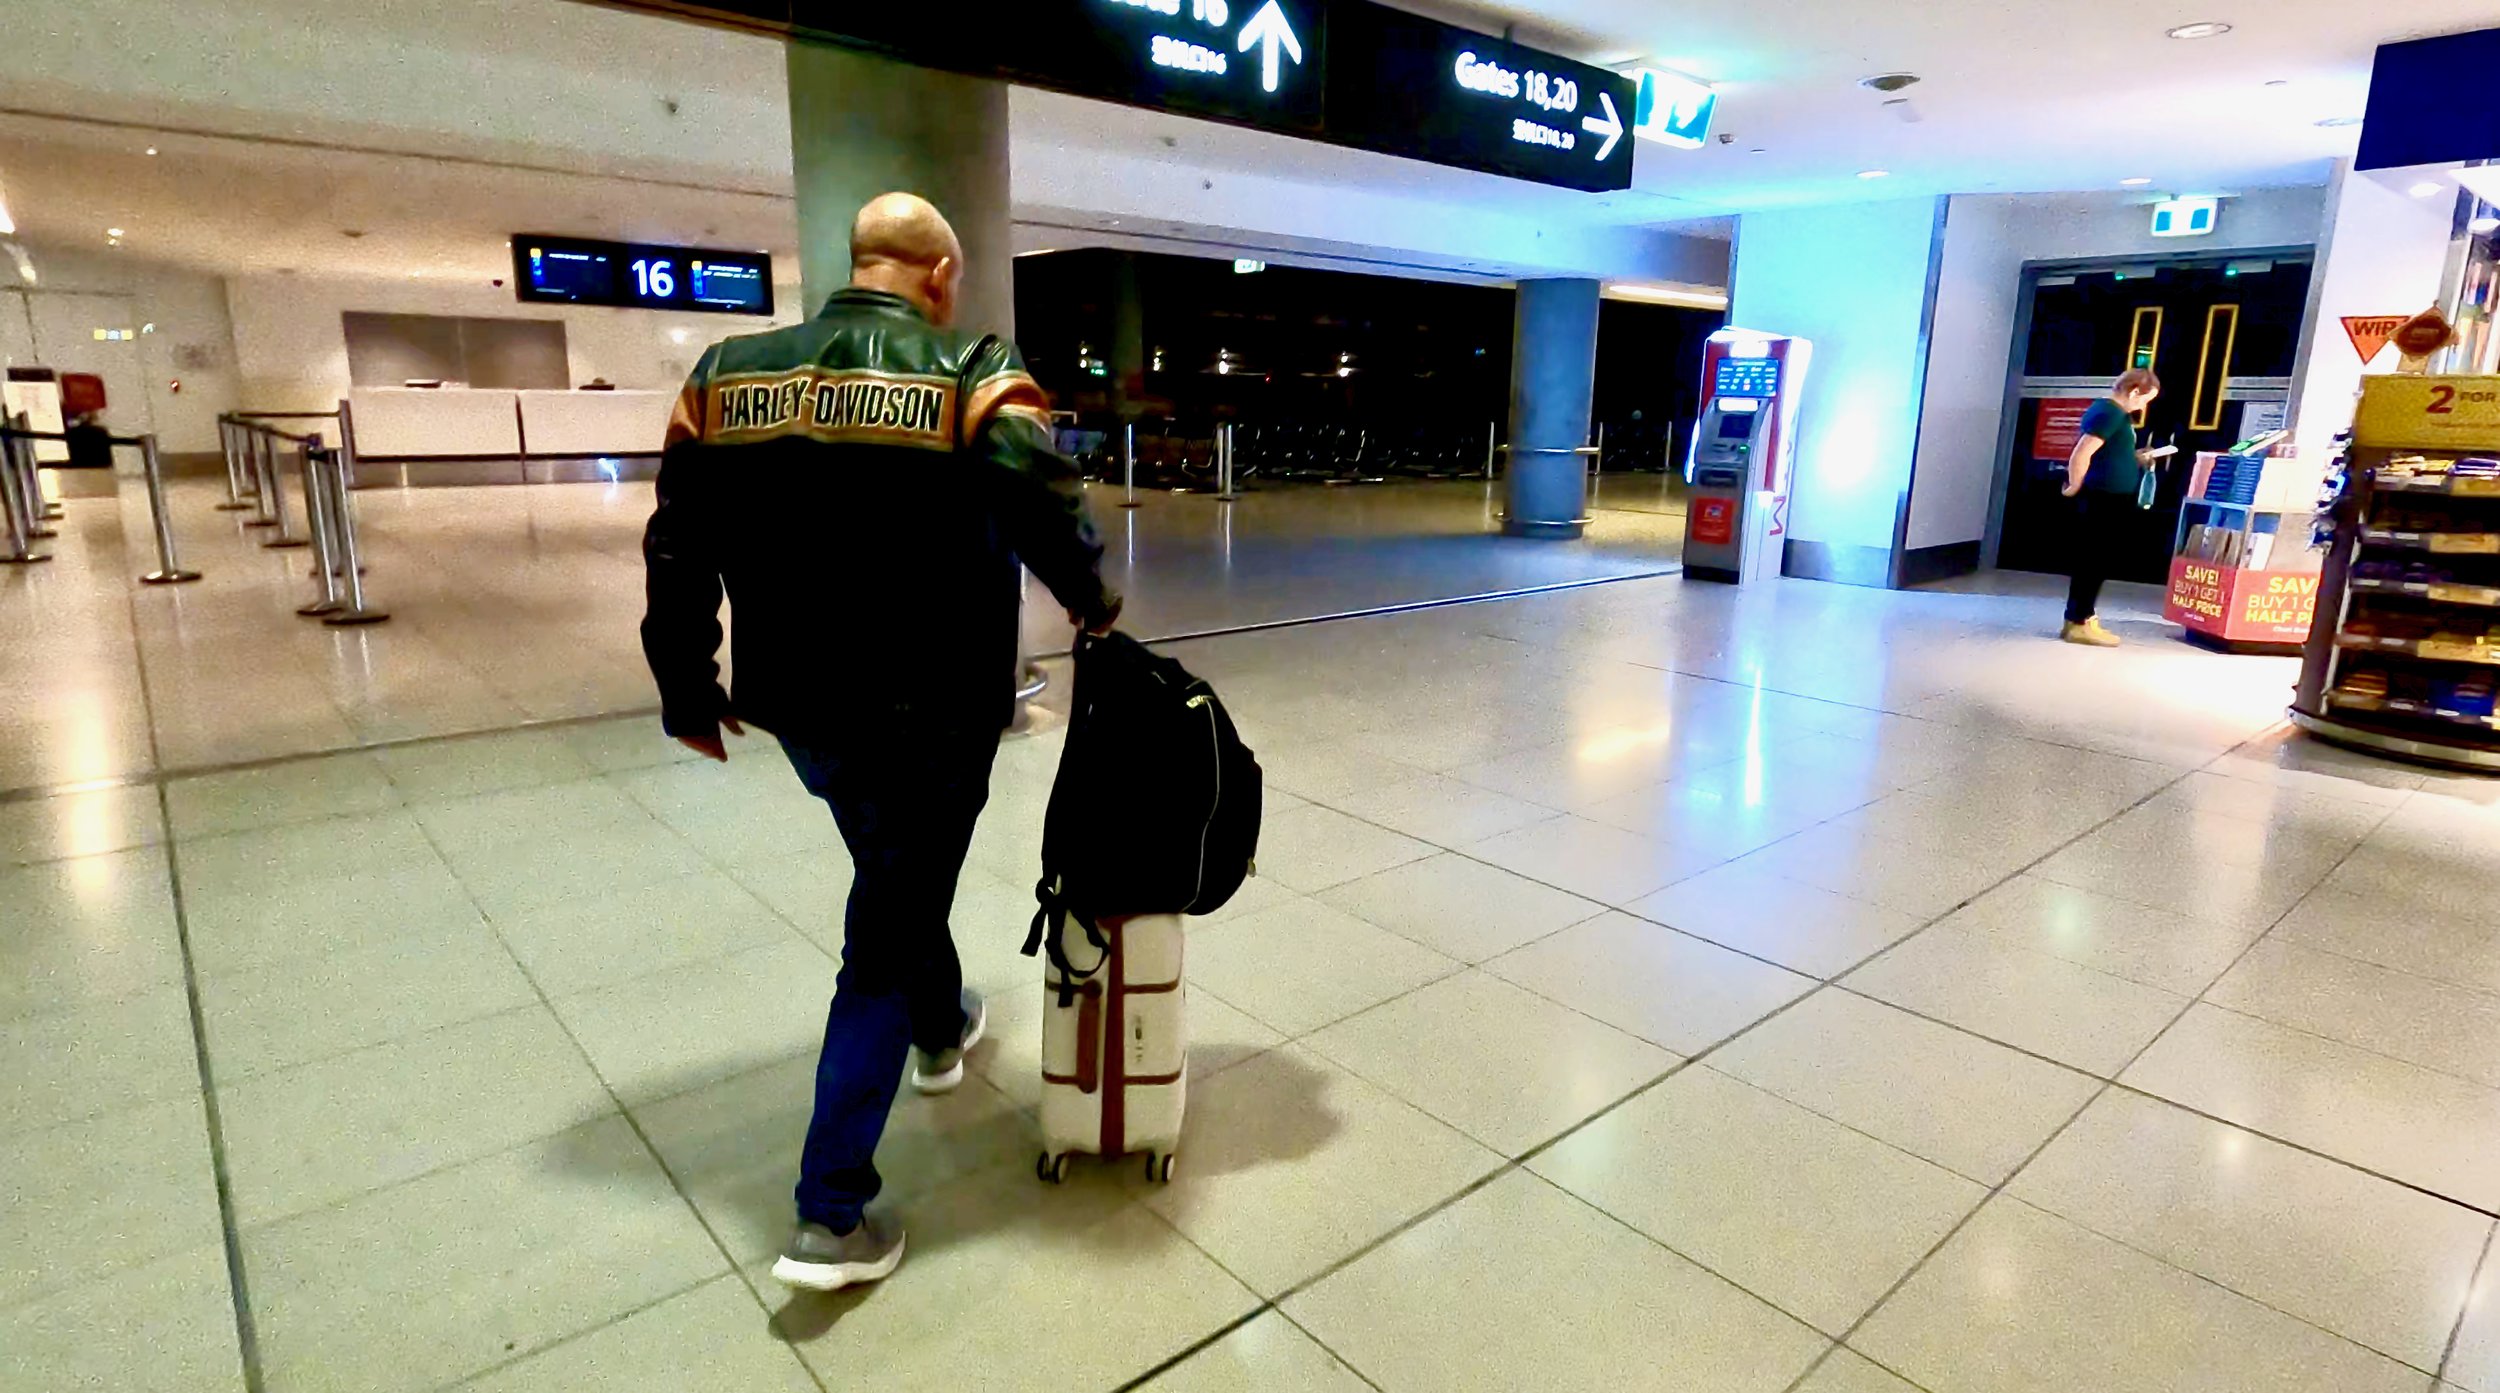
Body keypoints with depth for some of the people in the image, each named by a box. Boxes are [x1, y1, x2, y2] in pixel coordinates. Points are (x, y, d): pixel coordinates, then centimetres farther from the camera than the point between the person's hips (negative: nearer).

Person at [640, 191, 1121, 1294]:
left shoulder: (728, 373, 1)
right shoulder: (974, 379, -12)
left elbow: (676, 554, 3)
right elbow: (1053, 524, -17)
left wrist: (688, 693, 15)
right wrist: (1095, 607, 5)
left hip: (799, 710, 5)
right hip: (932, 716, -5)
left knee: (895, 880, 30)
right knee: (886, 933, 7)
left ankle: (940, 1029, 54)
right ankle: (832, 1215, 11)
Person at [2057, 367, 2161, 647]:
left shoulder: (2115, 412, 15)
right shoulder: (2108, 412, -16)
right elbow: (2081, 454, -24)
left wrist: (2135, 459, 13)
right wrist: (2075, 486, -12)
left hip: (2111, 498, 10)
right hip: (2102, 498, -10)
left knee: (2094, 561, 13)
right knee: (2093, 561, -6)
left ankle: (2080, 618, 19)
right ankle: (2079, 623, -2)